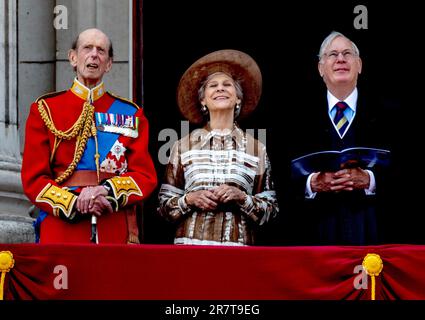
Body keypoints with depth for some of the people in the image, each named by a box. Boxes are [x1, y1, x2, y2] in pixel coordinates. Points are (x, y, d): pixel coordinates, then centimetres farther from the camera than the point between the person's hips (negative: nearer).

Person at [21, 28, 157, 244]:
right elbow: (33, 178, 3)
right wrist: (73, 203, -14)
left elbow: (146, 176, 6)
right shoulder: (45, 109, 9)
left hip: (115, 232, 1)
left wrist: (107, 191, -13)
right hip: (61, 231, -1)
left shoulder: (131, 114, 13)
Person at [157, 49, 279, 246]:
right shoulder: (184, 146, 9)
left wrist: (242, 198, -8)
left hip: (238, 245, 0)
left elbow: (270, 209, 8)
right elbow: (164, 204, 10)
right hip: (191, 243, 0)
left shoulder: (256, 149, 9)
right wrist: (189, 199, -7)